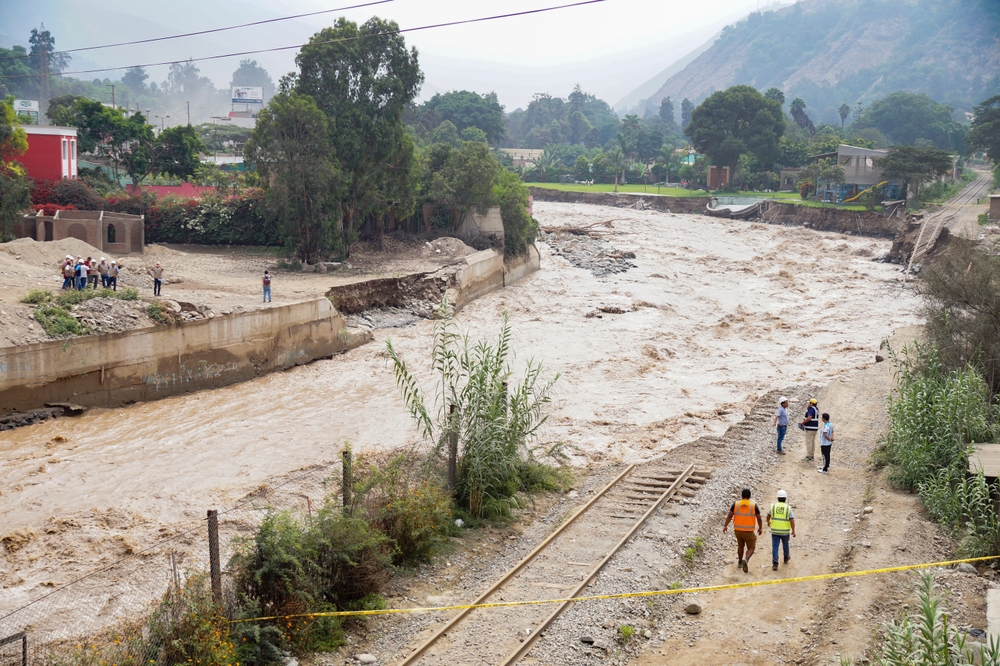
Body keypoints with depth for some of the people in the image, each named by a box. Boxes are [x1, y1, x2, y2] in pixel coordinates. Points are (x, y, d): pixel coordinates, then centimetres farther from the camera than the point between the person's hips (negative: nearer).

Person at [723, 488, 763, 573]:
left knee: (740, 545, 27)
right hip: (748, 531, -3)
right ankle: (746, 560, -19)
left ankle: (740, 563, 37)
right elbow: (759, 518, -6)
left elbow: (729, 516, -6)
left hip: (738, 530, 3)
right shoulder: (754, 505, -13)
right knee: (751, 548, 9)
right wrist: (760, 528, 9)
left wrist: (725, 526, 2)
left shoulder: (736, 504, -8)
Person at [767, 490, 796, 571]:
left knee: (775, 547, 1)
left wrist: (768, 522, 30)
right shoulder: (788, 508, -10)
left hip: (774, 531, 0)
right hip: (785, 531, 0)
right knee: (785, 544, 25)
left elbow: (768, 516, 10)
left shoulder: (773, 506, -5)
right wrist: (793, 531, -2)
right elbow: (792, 520, -13)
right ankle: (786, 558, 47)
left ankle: (775, 564, -11)